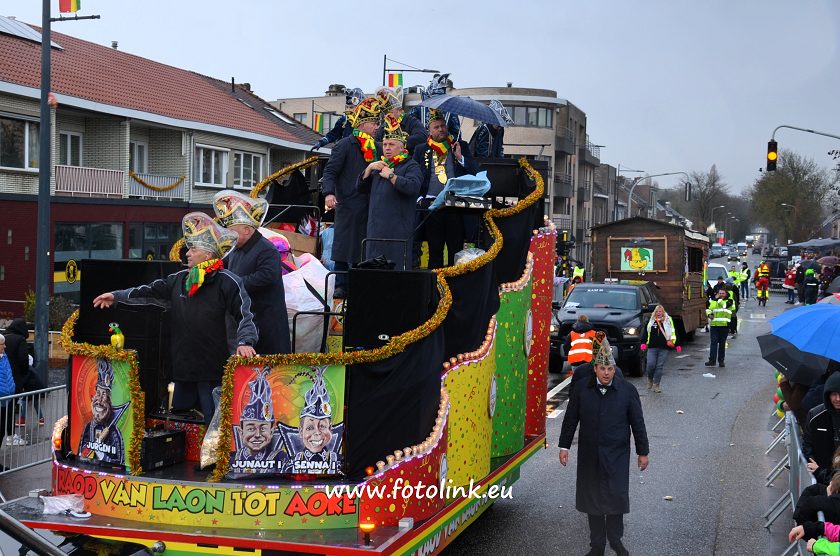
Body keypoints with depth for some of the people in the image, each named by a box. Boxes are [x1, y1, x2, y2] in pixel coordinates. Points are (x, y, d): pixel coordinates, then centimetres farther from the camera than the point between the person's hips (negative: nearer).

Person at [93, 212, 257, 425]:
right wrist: (117, 296, 14)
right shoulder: (179, 279, 11)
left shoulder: (228, 282, -8)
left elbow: (245, 315, -10)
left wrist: (244, 342, -25)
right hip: (182, 366, 7)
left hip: (213, 369, -7)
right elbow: (150, 293, 18)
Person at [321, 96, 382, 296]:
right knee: (344, 245, -2)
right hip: (348, 204, -5)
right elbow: (330, 171, -9)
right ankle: (341, 286, 4)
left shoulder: (376, 148, 15)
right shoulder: (345, 145, -3)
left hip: (370, 205, 6)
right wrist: (329, 193, -22)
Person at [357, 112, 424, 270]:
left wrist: (391, 175, -13)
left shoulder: (411, 166, 1)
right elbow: (361, 187, 19)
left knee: (397, 267, -8)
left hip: (398, 230, -6)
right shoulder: (379, 165, 23)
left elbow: (413, 187, -19)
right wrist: (369, 169, 4)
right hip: (375, 228, 6)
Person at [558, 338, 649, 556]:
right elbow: (570, 420, 7)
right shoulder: (582, 390, -2)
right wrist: (564, 447, 7)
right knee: (592, 498, 8)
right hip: (589, 455, 2)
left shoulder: (627, 390, -5)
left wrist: (642, 452, 4)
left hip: (617, 456, -1)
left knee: (616, 496, 1)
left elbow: (637, 423, 1)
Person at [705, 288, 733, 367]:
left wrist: (719, 299, -8)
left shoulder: (729, 301, 2)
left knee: (722, 344, 5)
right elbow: (708, 309, 18)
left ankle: (721, 361, 13)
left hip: (724, 325, -2)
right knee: (713, 342, -7)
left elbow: (724, 305, -18)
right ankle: (712, 360, -12)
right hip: (714, 324, 2)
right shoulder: (713, 301, 14)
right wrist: (709, 314, -3)